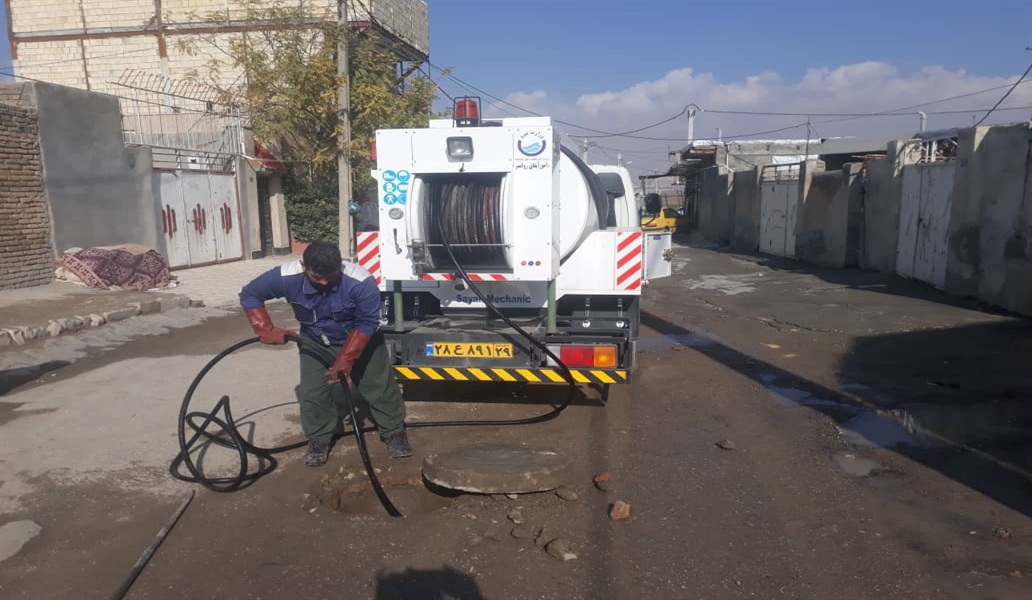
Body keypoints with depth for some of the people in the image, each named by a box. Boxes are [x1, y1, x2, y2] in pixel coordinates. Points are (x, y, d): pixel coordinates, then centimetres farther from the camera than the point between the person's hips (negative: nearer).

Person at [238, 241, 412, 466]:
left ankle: (394, 433, 21)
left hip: (362, 342, -1)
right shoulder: (287, 277, -30)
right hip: (315, 344, 2)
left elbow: (366, 324, -26)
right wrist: (266, 330, -24)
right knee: (312, 393, -2)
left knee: (380, 386, 3)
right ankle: (318, 440, 19)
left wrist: (346, 359, -29)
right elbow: (249, 295, -14)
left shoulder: (361, 282, -36)